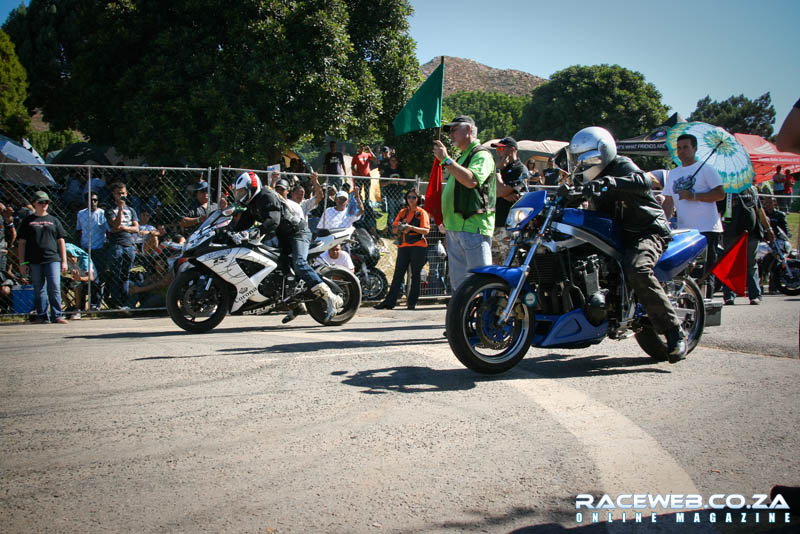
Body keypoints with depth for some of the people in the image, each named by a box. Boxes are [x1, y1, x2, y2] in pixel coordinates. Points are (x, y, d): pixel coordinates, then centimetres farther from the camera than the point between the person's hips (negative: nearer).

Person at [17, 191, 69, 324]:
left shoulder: (54, 220, 14)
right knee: (39, 290, 4)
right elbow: (21, 243, 9)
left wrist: (64, 261, 7)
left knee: (55, 287, -9)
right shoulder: (28, 221, 10)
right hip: (34, 261, 0)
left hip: (52, 259, 0)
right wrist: (22, 263, 1)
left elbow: (61, 241, 14)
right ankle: (42, 316, 10)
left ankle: (56, 315, -5)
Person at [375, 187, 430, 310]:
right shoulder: (403, 212, 17)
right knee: (398, 274, -1)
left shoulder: (422, 212, 3)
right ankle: (389, 301, -3)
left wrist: (411, 228, -21)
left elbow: (426, 230, -9)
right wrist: (400, 228, -8)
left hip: (418, 247, -4)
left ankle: (412, 302, 6)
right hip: (403, 246, 4)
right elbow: (394, 228, 15)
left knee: (415, 275, 1)